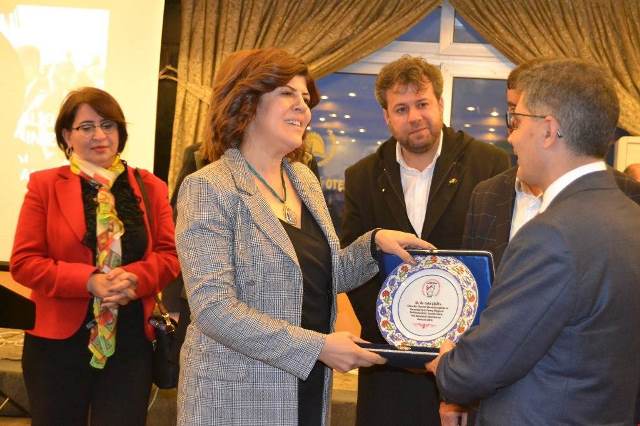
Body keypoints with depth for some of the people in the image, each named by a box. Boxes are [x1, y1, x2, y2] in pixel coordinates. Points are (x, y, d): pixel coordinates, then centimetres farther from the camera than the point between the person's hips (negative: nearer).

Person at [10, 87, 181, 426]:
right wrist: (89, 280, -18)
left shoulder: (149, 187, 7)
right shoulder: (44, 185, 1)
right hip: (59, 339, -1)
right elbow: (24, 262, -5)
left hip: (131, 340, 1)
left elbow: (170, 254, 3)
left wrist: (135, 278, -18)